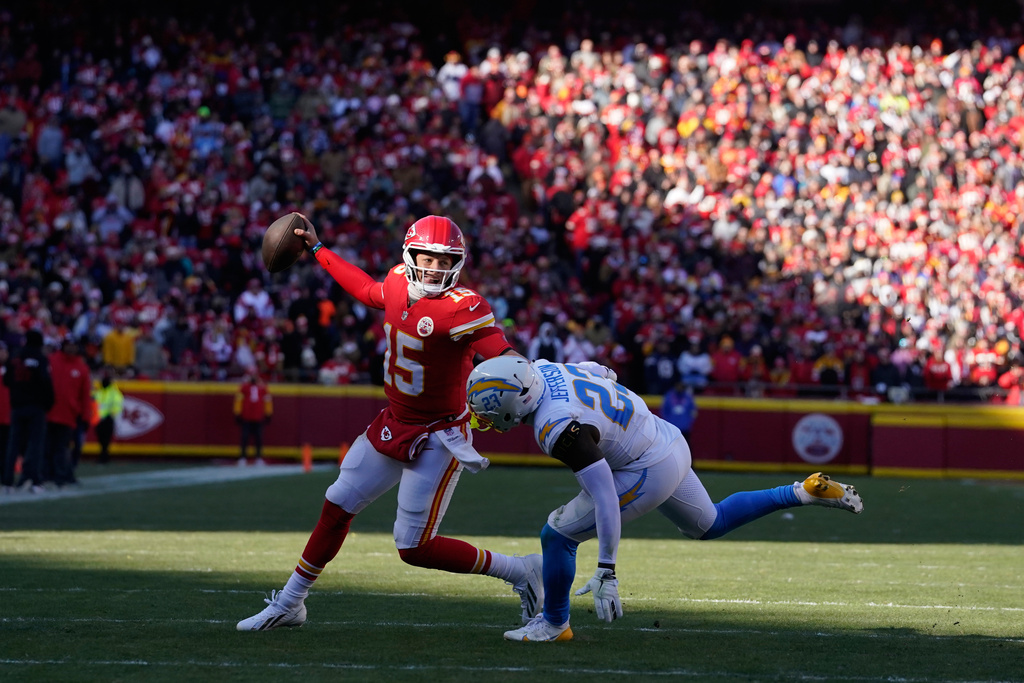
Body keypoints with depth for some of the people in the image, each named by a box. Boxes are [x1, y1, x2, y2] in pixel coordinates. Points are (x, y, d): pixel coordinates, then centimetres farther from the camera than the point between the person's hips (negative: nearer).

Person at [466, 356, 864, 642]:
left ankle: (554, 624, 15)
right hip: (669, 440, 9)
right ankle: (805, 492, 28)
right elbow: (599, 372, 14)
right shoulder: (543, 369, -7)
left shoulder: (559, 430, -32)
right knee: (708, 524, 31)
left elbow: (605, 495, -34)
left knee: (559, 534, -4)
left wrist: (606, 571, -32)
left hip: (649, 473, -9)